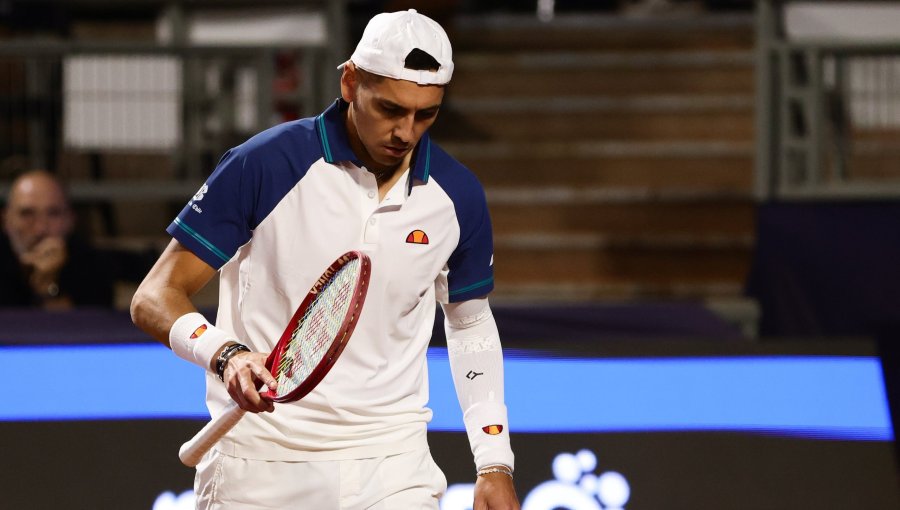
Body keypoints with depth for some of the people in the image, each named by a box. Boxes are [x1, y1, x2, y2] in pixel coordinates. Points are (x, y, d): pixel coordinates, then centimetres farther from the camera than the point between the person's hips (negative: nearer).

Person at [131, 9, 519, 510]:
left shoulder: (458, 196, 2)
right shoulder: (262, 165, -11)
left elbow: (471, 323, 19)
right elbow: (154, 298, -8)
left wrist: (495, 465, 11)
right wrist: (225, 353, -29)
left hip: (393, 467, 3)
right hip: (261, 465, -2)